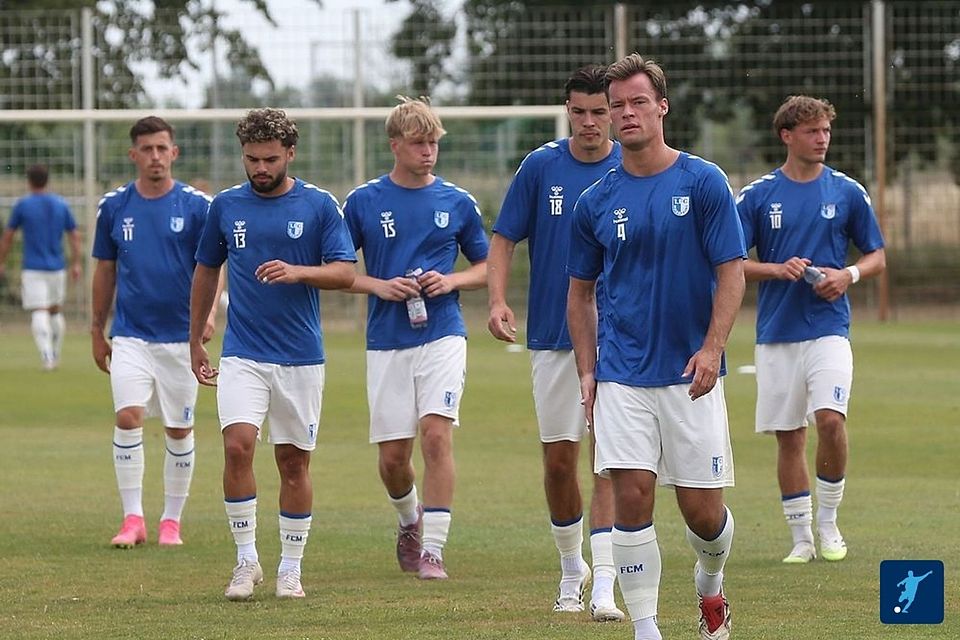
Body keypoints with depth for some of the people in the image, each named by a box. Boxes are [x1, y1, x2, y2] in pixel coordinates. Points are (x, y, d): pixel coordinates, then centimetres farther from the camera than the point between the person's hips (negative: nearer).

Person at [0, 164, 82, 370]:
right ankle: (55, 355, 22)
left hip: (33, 268, -3)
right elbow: (74, 235, 6)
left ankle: (46, 354, -26)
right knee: (56, 310, 18)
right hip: (57, 267, 3)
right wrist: (76, 264, 10)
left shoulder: (23, 205, -3)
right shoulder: (61, 205, 6)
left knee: (39, 313, -8)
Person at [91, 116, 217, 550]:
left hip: (180, 336, -1)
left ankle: (172, 520, 18)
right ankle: (132, 518, -9)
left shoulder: (196, 206, -3)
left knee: (179, 430, 5)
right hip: (130, 335, 1)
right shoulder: (114, 206, 3)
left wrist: (208, 311, -20)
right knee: (128, 418, -15)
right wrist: (97, 331, 14)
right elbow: (105, 270, 13)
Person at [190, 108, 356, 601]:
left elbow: (345, 272, -5)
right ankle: (246, 558, -6)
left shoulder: (319, 205, -1)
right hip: (242, 353, 1)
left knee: (294, 462, 5)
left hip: (301, 356, -1)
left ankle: (291, 568, 17)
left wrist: (297, 271, -23)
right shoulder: (226, 205, 6)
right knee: (237, 444, -17)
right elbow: (206, 271, 17)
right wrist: (196, 341, 18)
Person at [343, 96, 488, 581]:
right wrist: (380, 287, -10)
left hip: (442, 336, -1)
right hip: (386, 342, 1)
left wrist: (450, 282, -6)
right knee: (392, 455, 2)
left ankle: (433, 549, -13)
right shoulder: (364, 201, 3)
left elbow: (486, 268, 14)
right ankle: (410, 521, 34)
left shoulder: (458, 203, 5)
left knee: (436, 435, -16)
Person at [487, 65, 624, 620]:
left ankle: (604, 585, -15)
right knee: (559, 460, 7)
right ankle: (572, 568, 28)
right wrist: (498, 301, -10)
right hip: (552, 337, 2)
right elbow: (504, 240, 5)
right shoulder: (540, 167, 1)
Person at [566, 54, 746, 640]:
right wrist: (587, 371, 4)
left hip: (691, 374, -2)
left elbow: (731, 273, -4)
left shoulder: (704, 183, -2)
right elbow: (581, 291, 14)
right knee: (632, 495, -10)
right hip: (622, 376, 2)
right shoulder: (596, 201, 5)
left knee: (703, 509, 2)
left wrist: (712, 349, -17)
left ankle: (710, 582, 34)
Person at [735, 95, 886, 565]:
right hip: (776, 334, 1)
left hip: (829, 329, -1)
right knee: (788, 436, 4)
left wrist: (848, 275, -9)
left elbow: (877, 257, 11)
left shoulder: (847, 192, 5)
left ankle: (828, 524, 0)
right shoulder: (757, 196, 3)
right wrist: (779, 269, -14)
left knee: (830, 419, -18)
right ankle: (801, 537, 14)